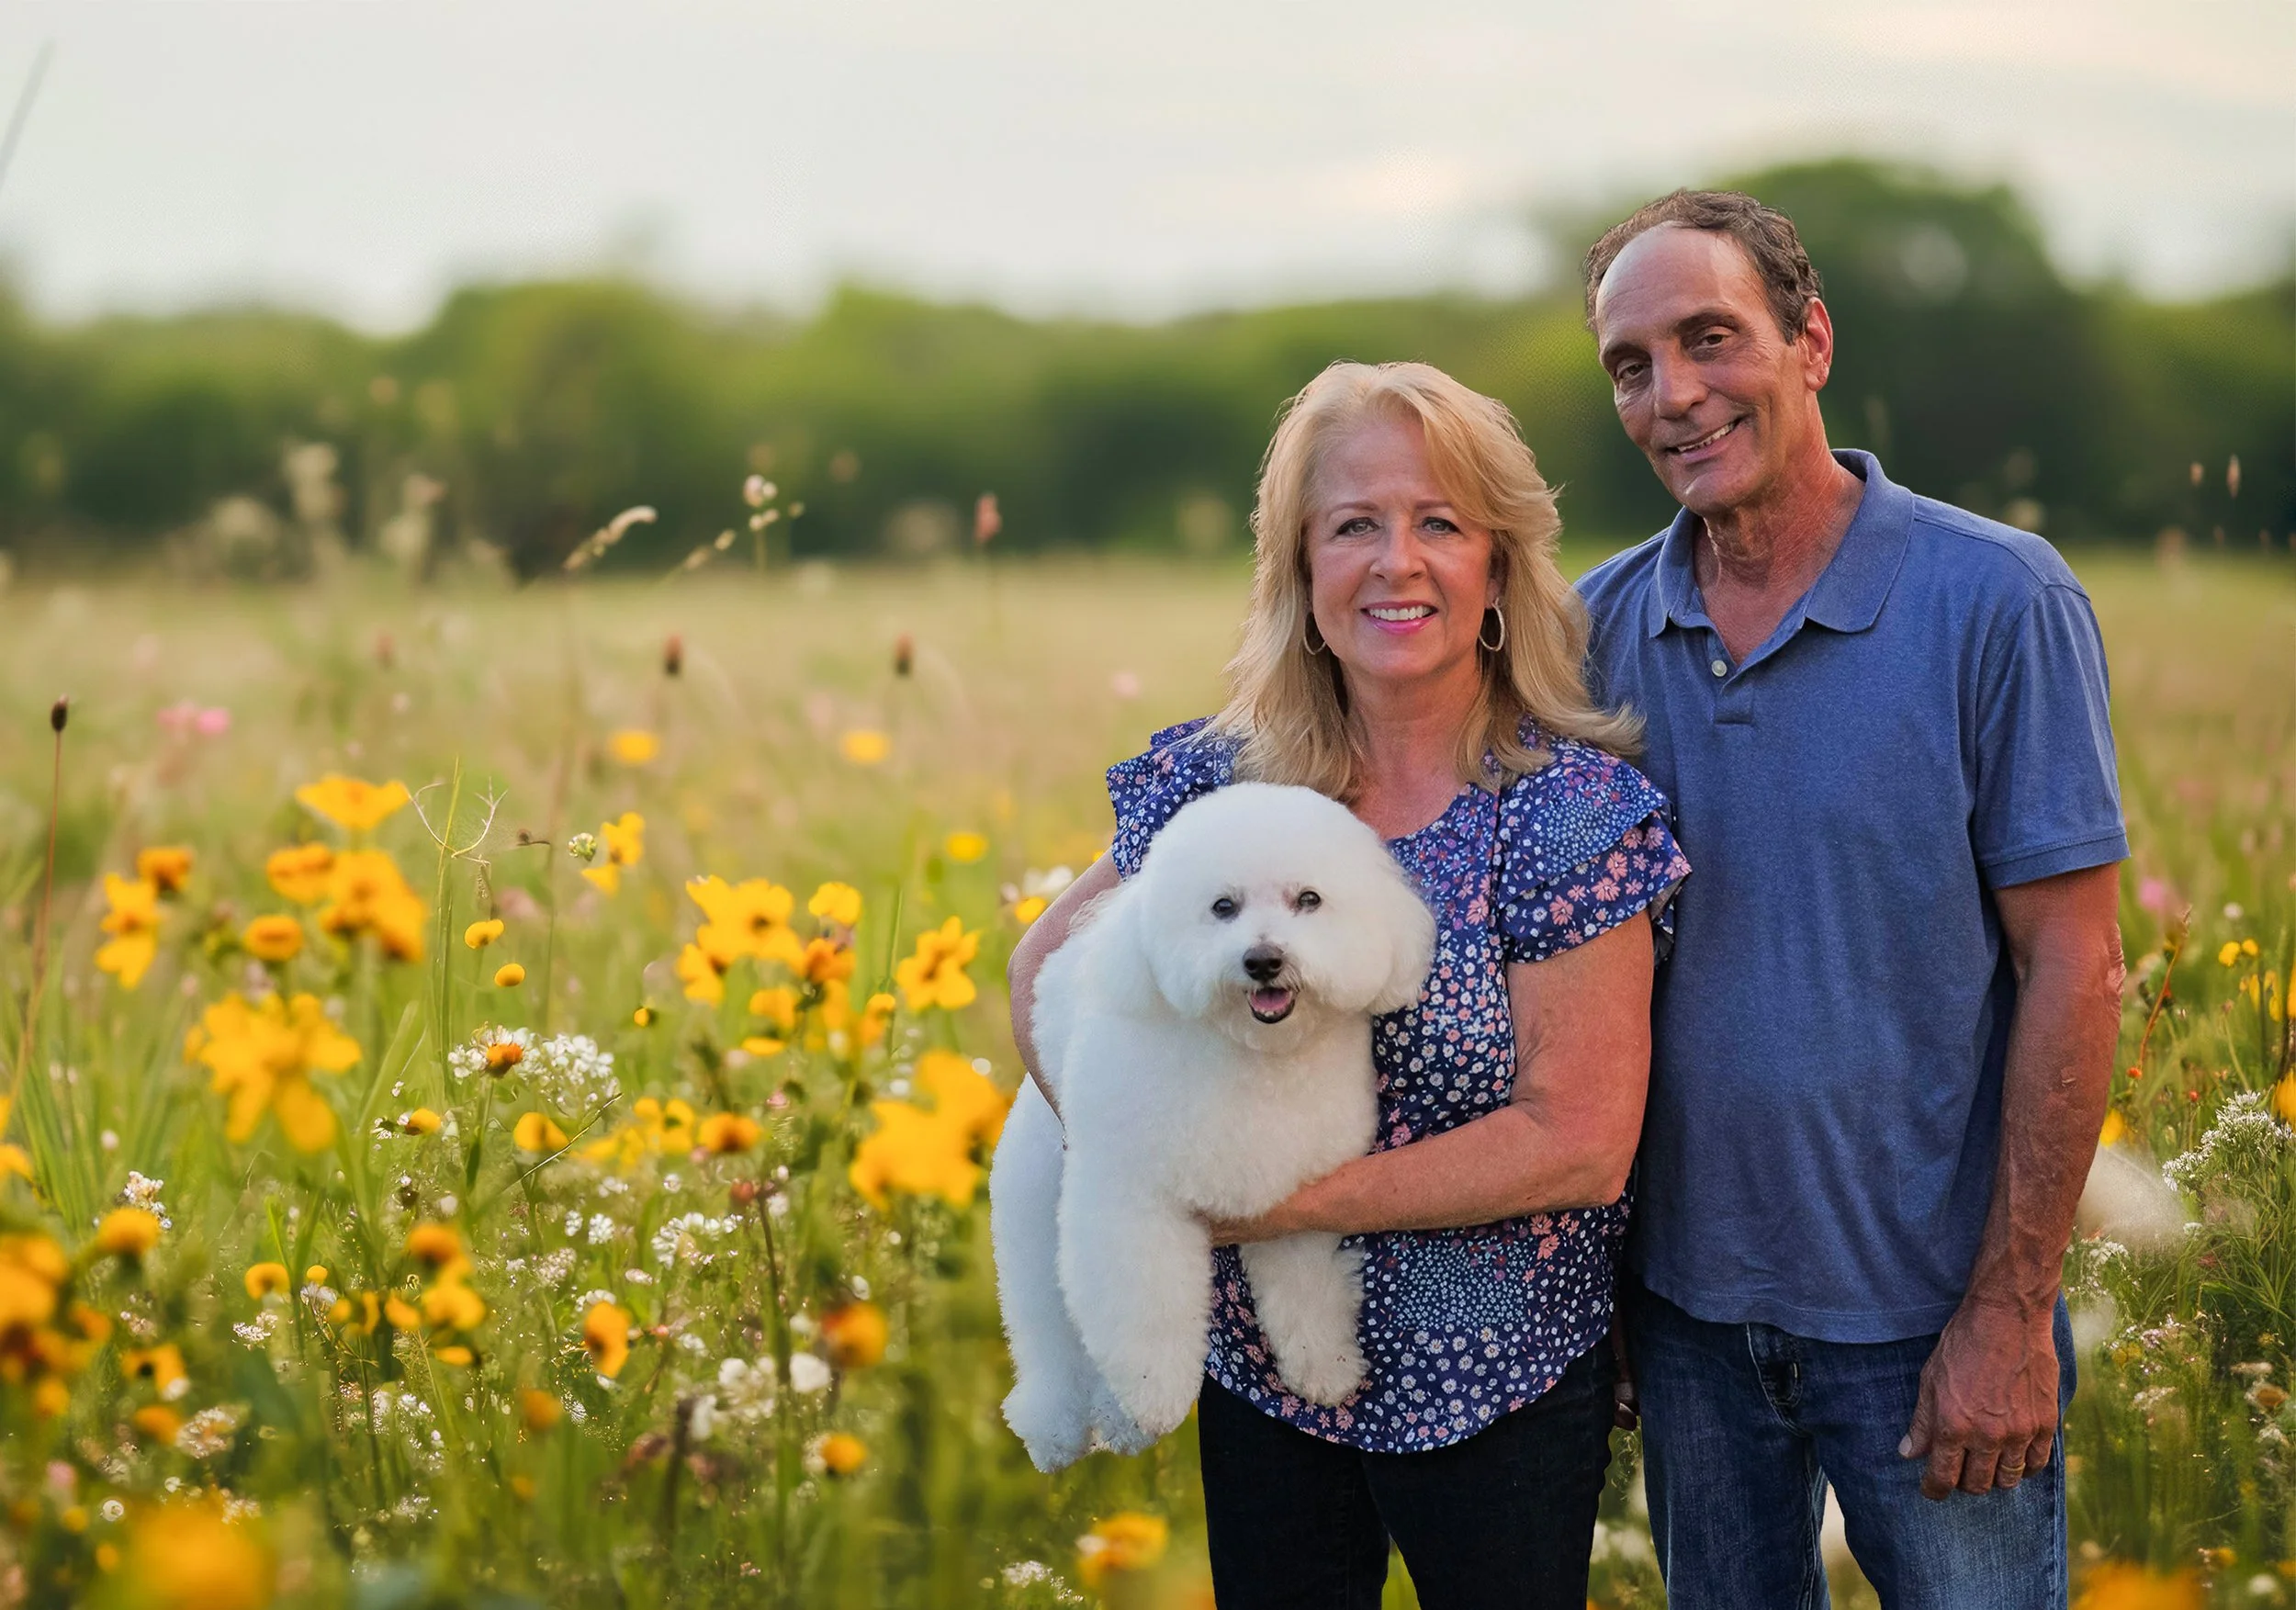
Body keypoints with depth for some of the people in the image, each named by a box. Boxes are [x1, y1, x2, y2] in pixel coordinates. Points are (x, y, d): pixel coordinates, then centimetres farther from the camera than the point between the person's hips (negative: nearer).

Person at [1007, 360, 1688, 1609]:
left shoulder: (1574, 813, -15)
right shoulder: (1214, 782, -4)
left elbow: (1582, 1145, -18)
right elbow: (1048, 962, 9)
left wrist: (1277, 1200, -20)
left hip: (1496, 1391, -3)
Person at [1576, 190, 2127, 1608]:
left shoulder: (1996, 600, -12)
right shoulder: (1603, 625, 1)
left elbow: (2074, 969, -12)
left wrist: (2010, 1309, -15)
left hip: (1924, 1314, -4)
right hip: (1685, 1298, 4)